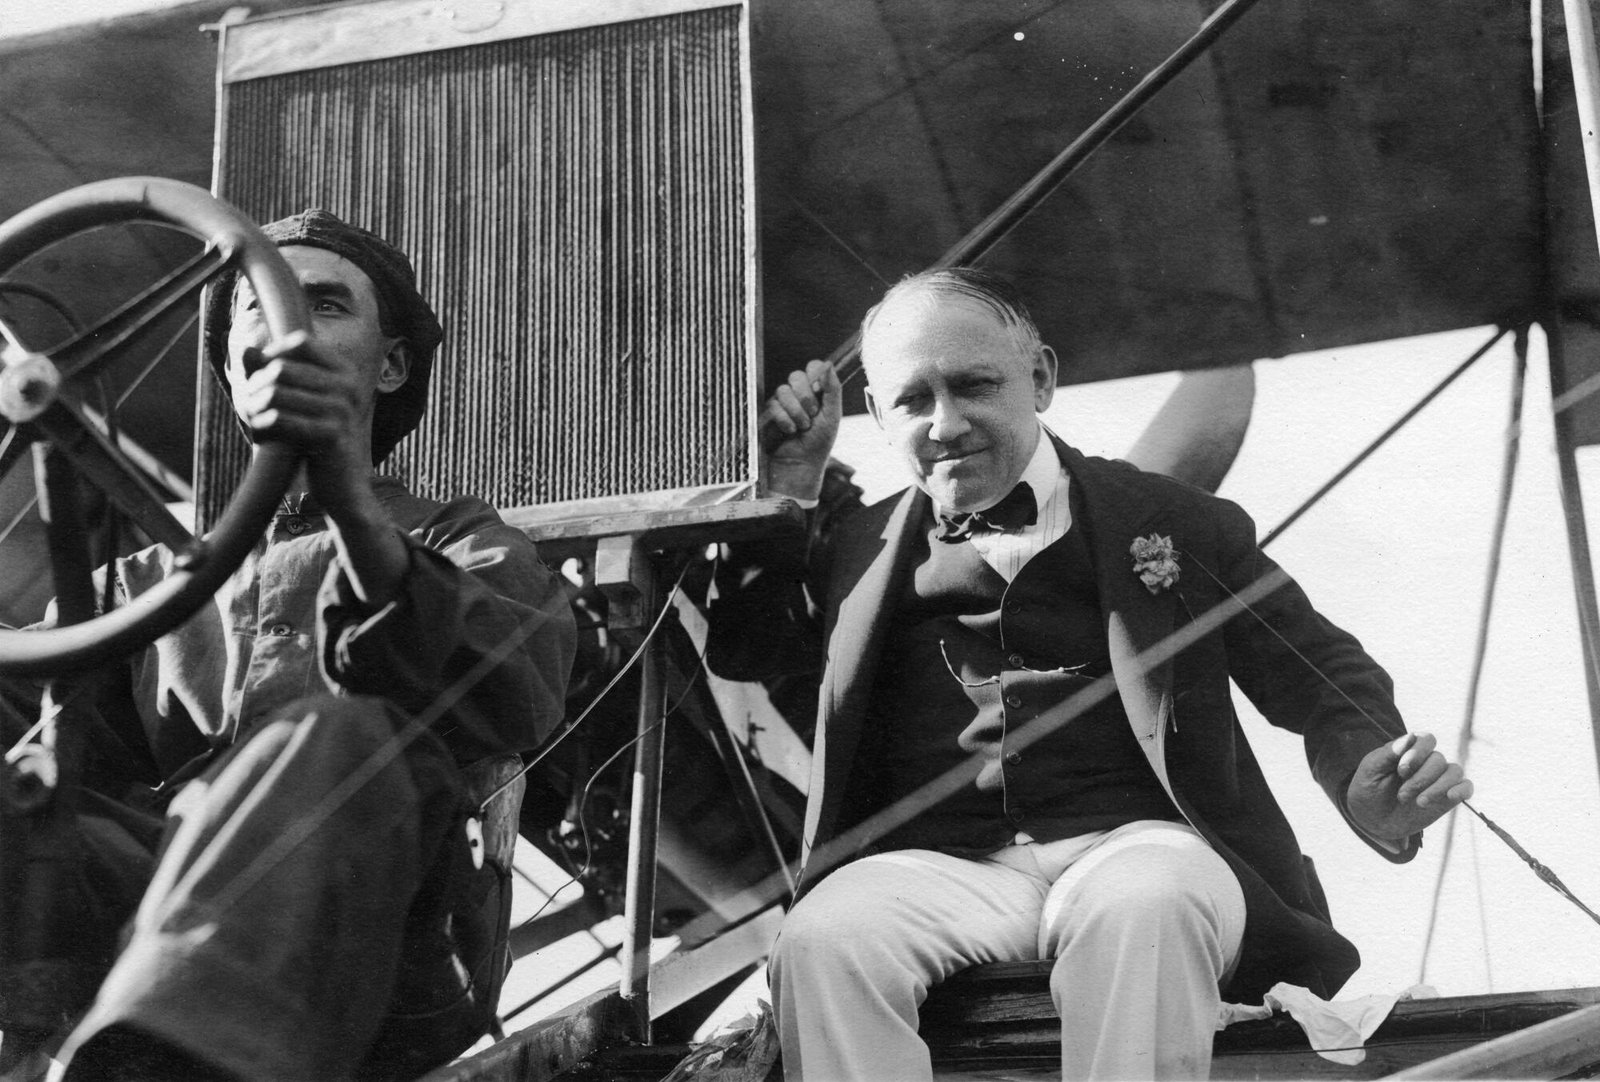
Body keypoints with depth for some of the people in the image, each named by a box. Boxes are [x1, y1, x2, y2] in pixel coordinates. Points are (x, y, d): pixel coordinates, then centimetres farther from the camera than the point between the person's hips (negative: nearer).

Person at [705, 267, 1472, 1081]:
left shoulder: (1171, 524, 13)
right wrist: (787, 491, 14)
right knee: (823, 943, -32)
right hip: (939, 867, 2)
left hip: (1132, 843, -1)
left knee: (1144, 909, -38)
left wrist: (1370, 785, -11)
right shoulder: (862, 548, 22)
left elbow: (1317, 676, 11)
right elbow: (737, 651, 25)